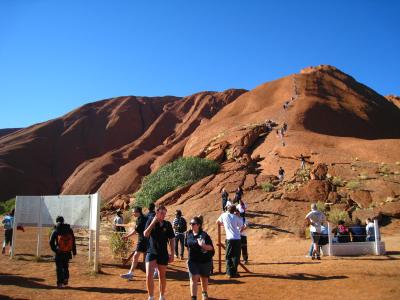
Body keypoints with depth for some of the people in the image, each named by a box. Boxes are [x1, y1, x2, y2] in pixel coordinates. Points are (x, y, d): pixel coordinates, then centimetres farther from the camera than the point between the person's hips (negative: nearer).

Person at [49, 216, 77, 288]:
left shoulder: (55, 231, -7)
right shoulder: (69, 230, -1)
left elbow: (51, 242, -9)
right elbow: (73, 241, 1)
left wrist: (54, 249, 6)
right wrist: (74, 251, 6)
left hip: (59, 253, -2)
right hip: (67, 253, 2)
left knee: (59, 268, 9)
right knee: (65, 267, 20)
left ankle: (60, 283, 9)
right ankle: (65, 280, 13)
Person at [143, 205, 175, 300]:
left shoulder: (167, 224, -1)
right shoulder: (150, 221, -3)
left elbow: (171, 240, 4)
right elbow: (145, 234, -15)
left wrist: (172, 254, 2)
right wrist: (153, 222, -23)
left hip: (163, 254, 1)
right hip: (151, 252, -1)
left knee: (162, 276, 13)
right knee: (149, 275, -13)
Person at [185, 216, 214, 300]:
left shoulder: (204, 235, -16)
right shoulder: (188, 234, -3)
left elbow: (211, 247, -17)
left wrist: (203, 245, -34)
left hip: (205, 260, -2)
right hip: (193, 261, 2)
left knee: (204, 278, 18)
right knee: (194, 278, -9)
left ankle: (204, 293, 43)